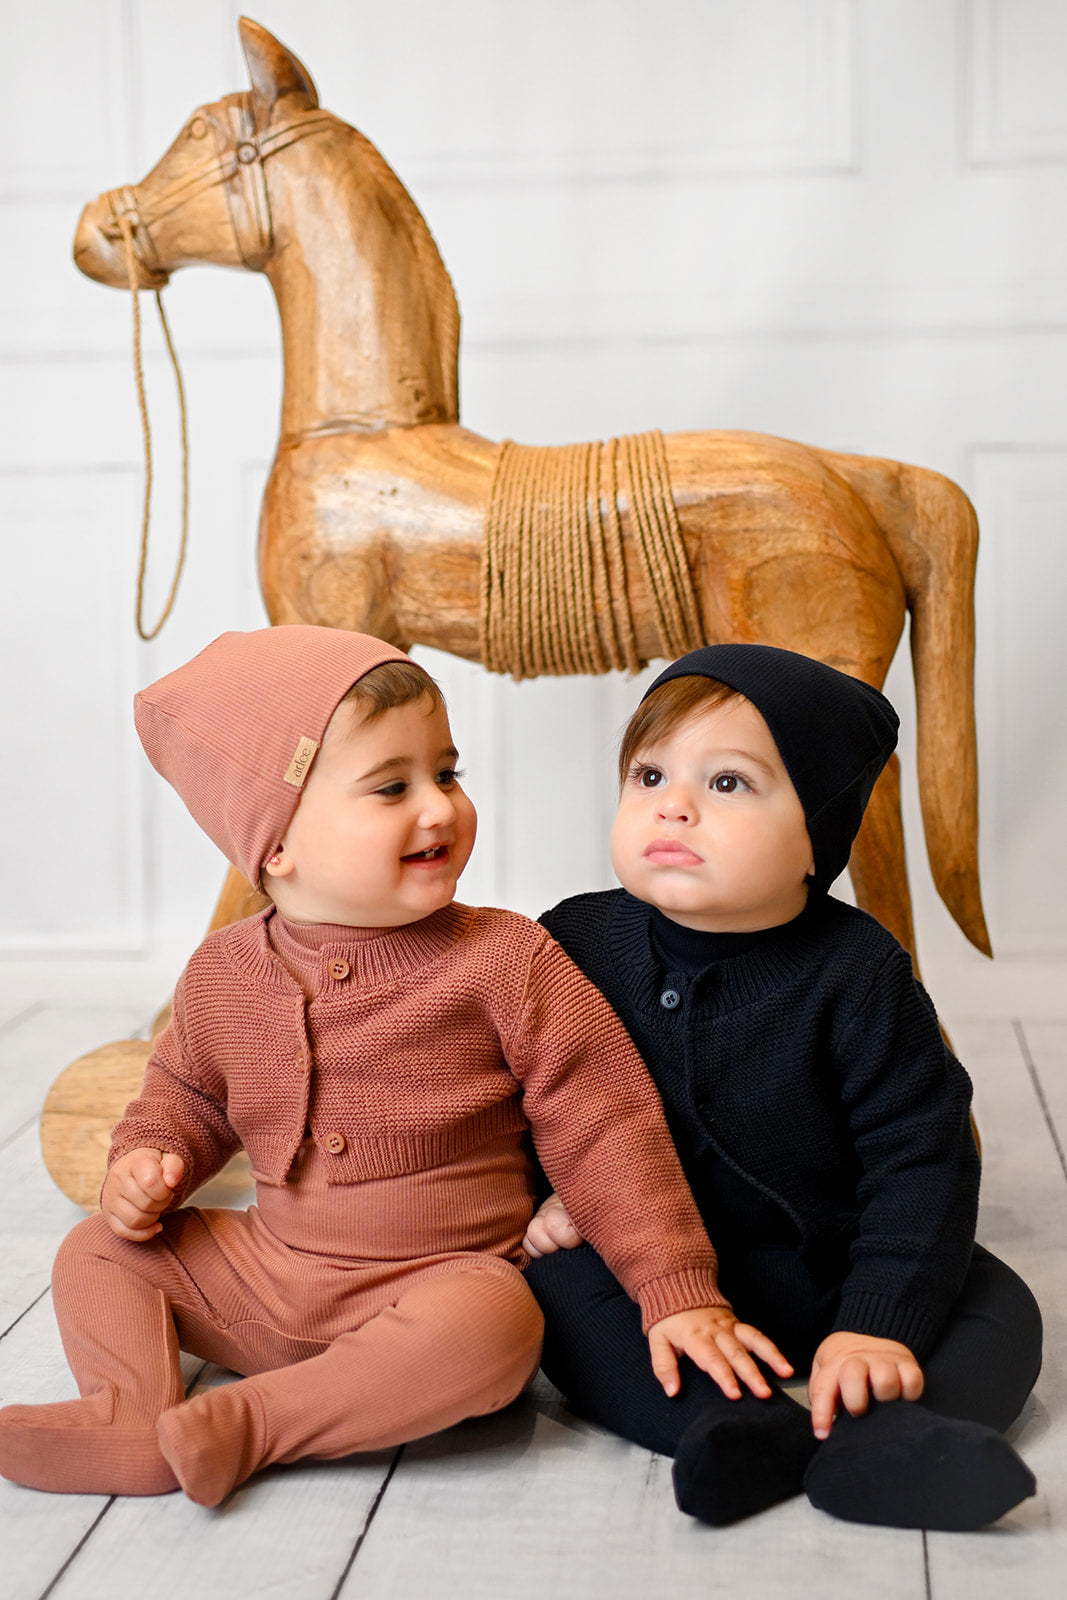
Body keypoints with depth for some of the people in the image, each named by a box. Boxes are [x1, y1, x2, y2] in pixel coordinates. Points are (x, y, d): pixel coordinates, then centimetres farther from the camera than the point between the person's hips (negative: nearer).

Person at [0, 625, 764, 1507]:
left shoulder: (508, 962, -13)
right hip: (264, 1270, 5)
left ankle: (249, 1422, -25)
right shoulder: (224, 973, -1)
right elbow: (188, 1093, 19)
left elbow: (607, 1132, -11)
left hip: (439, 1276, -4)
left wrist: (678, 1292, -15)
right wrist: (145, 1166, -2)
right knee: (97, 1250, 1)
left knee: (492, 1331, -35)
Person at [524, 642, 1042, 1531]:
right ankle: (750, 1430, -39)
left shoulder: (855, 974, -16)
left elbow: (919, 1159, -16)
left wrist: (877, 1323, -24)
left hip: (824, 1270, -1)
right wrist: (540, 1193, -9)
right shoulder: (579, 943, -8)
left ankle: (875, 1440, -42)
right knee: (557, 1287, -26)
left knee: (997, 1308, -18)